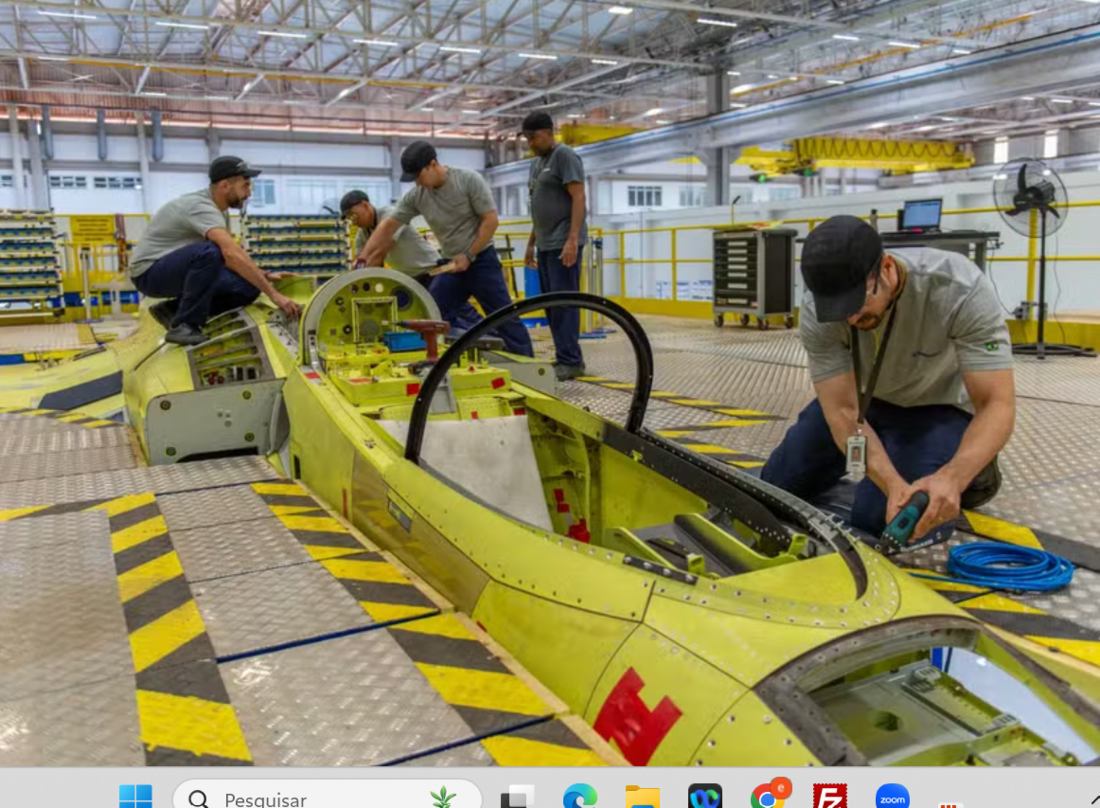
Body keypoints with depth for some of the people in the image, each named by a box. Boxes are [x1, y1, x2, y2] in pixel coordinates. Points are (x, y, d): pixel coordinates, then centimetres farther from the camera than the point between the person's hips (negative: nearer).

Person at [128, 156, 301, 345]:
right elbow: (232, 255, -38)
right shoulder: (201, 207, -25)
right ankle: (183, 326, -23)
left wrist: (265, 275, -4)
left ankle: (175, 309, 5)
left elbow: (233, 254, 12)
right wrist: (274, 295, -40)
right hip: (149, 272, -9)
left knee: (249, 286, -8)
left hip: (176, 269, 9)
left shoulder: (218, 209, 5)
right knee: (209, 253, -38)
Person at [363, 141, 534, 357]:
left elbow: (491, 221, -14)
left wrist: (469, 255, -15)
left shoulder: (469, 180, -14)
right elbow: (386, 227, 0)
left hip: (482, 260, -5)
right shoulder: (416, 197, -2)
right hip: (451, 265, 5)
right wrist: (363, 262, -7)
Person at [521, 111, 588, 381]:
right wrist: (531, 243, 22)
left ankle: (570, 361, -6)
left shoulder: (564, 156, -7)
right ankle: (566, 358, 12)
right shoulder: (537, 162, 19)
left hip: (564, 243, -9)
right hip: (546, 244, 9)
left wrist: (572, 239, -23)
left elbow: (578, 198, -15)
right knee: (552, 304, 7)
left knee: (564, 302, -9)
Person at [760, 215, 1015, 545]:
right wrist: (892, 483, -45)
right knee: (776, 486, 6)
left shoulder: (962, 290, -36)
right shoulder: (816, 309, -29)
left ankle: (972, 470, 7)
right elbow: (843, 412, -28)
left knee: (878, 519, -22)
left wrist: (952, 476, -54)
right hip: (859, 396, 4)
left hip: (937, 405, -3)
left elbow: (997, 404, -35)